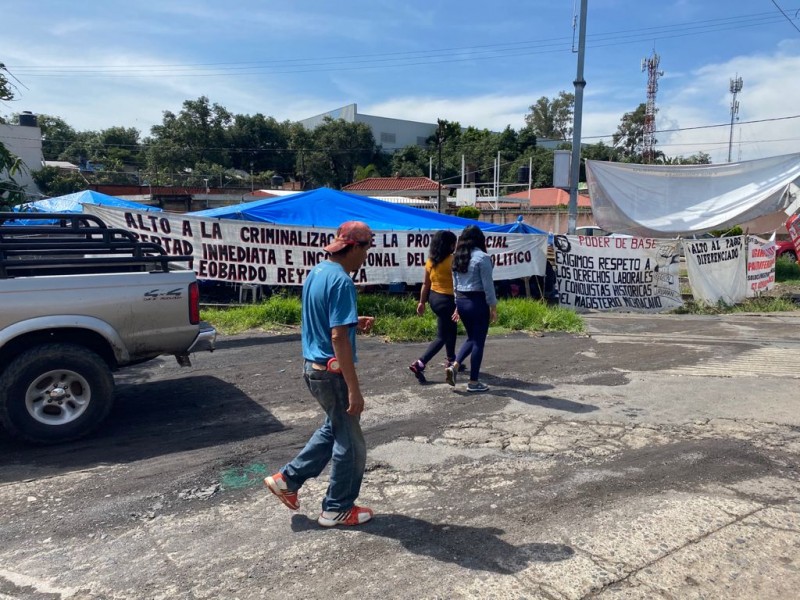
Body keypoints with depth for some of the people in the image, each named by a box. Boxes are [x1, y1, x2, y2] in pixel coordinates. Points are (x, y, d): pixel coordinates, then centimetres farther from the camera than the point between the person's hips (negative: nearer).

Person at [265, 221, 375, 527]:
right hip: (332, 371, -9)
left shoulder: (316, 273, 8)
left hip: (312, 365, 9)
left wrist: (354, 322, 10)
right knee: (350, 441, 8)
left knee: (334, 428, 26)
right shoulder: (341, 282, -21)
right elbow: (338, 337, -26)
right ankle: (337, 509, 23)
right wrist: (354, 389, -24)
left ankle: (288, 478, 30)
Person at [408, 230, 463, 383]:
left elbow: (426, 283, 9)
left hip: (433, 297, 8)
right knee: (441, 336, 0)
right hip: (446, 299, -8)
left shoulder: (430, 260, 4)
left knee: (451, 329, 25)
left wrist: (422, 302, 15)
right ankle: (419, 364, -11)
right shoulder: (452, 260, -16)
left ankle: (451, 360, 36)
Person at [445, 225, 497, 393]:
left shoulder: (457, 258, 9)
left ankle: (454, 366, 4)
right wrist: (493, 307, -6)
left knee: (471, 338, 21)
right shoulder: (482, 257, -13)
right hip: (478, 302, -7)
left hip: (461, 301, 7)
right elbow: (487, 285, -14)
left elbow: (455, 283, 13)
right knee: (478, 341, 3)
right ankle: (473, 382, 10)